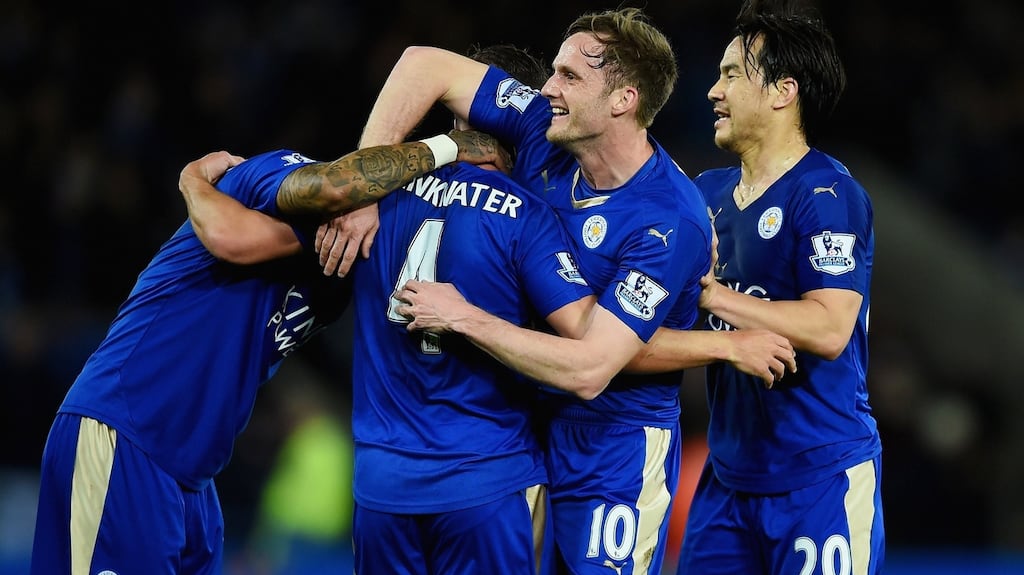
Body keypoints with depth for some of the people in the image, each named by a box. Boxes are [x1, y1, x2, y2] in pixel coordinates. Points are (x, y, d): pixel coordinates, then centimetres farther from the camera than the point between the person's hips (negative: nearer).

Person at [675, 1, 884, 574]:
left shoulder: (826, 194, -13)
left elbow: (828, 329, -23)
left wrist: (707, 290, -19)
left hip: (820, 478, -7)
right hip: (729, 472, 7)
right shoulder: (709, 191, 11)